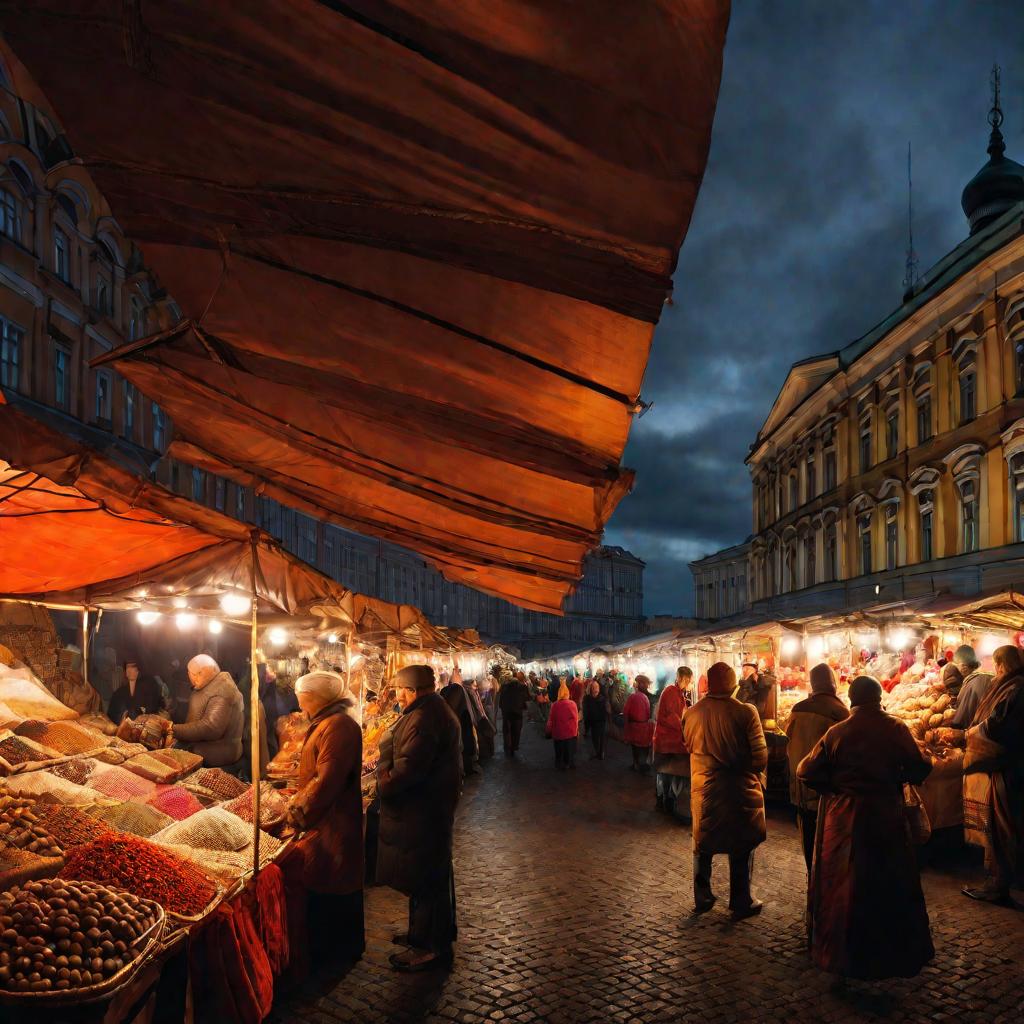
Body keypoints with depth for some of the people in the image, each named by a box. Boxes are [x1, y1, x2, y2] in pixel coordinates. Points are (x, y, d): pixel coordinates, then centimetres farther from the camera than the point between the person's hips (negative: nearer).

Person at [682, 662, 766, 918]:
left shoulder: (692, 713, -8)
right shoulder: (746, 712, -18)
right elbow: (759, 755, -15)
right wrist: (757, 777, 3)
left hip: (703, 789, 3)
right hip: (740, 790, -3)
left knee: (703, 844, 18)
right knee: (741, 847, 13)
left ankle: (702, 898, 27)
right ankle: (741, 903, 21)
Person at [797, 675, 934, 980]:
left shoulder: (837, 732, -7)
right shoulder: (895, 729, -11)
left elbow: (806, 771, -8)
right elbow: (920, 769, -9)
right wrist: (895, 778, 10)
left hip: (843, 818, 1)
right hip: (887, 815, -1)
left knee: (843, 885, 13)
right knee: (894, 885, 16)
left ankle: (843, 956, 23)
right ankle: (901, 953, 28)